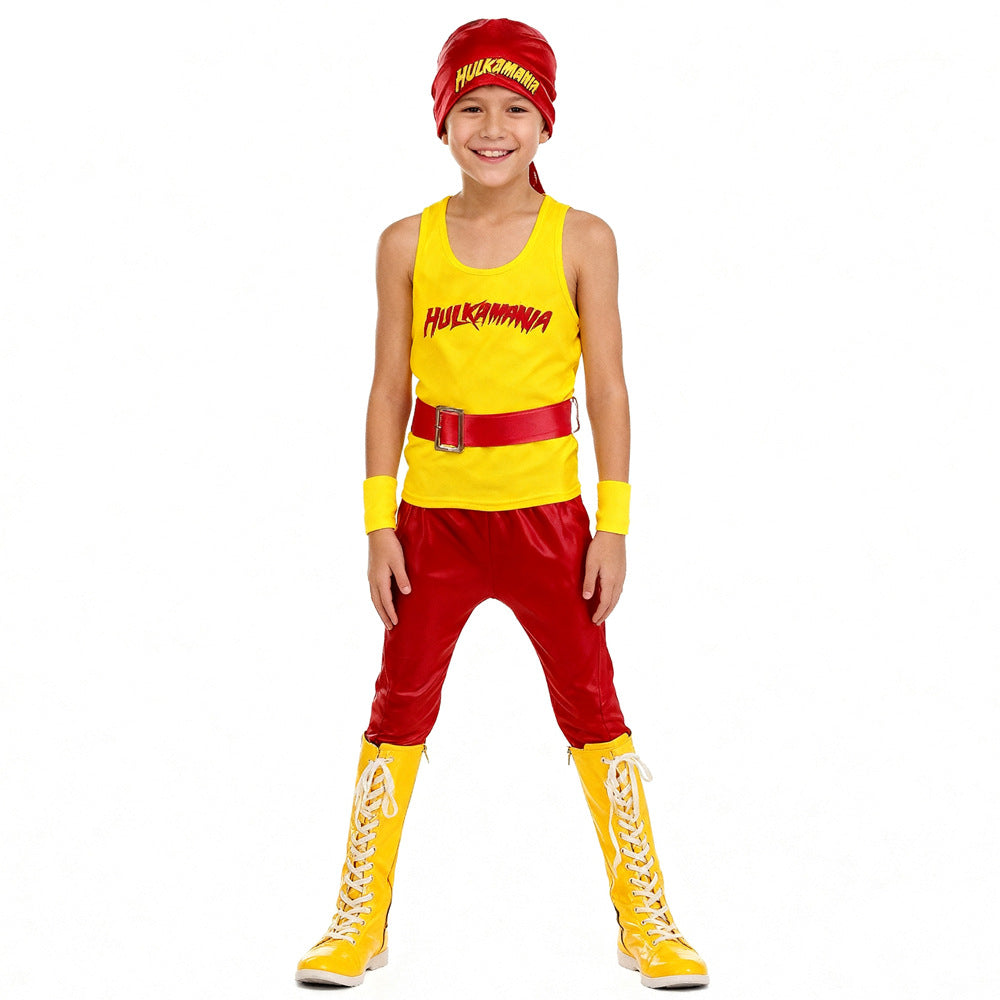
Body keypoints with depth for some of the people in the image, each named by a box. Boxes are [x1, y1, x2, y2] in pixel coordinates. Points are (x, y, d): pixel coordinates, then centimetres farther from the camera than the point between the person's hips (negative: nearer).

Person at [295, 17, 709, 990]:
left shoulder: (581, 240, -1)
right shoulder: (408, 243, 2)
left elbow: (606, 388, -1)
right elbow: (389, 388, 3)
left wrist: (614, 525, -4)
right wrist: (378, 525, 0)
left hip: (546, 515, -1)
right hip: (434, 515, 1)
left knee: (592, 708, 5)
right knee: (398, 709, 8)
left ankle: (645, 919, 19)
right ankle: (359, 922, 21)